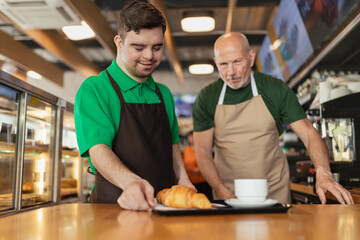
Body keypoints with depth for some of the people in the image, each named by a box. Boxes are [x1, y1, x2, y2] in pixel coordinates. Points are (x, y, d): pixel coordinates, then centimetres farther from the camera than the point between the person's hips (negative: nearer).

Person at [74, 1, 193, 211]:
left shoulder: (164, 94, 15)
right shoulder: (93, 90, -3)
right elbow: (98, 149, -15)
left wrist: (182, 178, 6)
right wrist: (130, 182, -32)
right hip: (115, 204, -4)